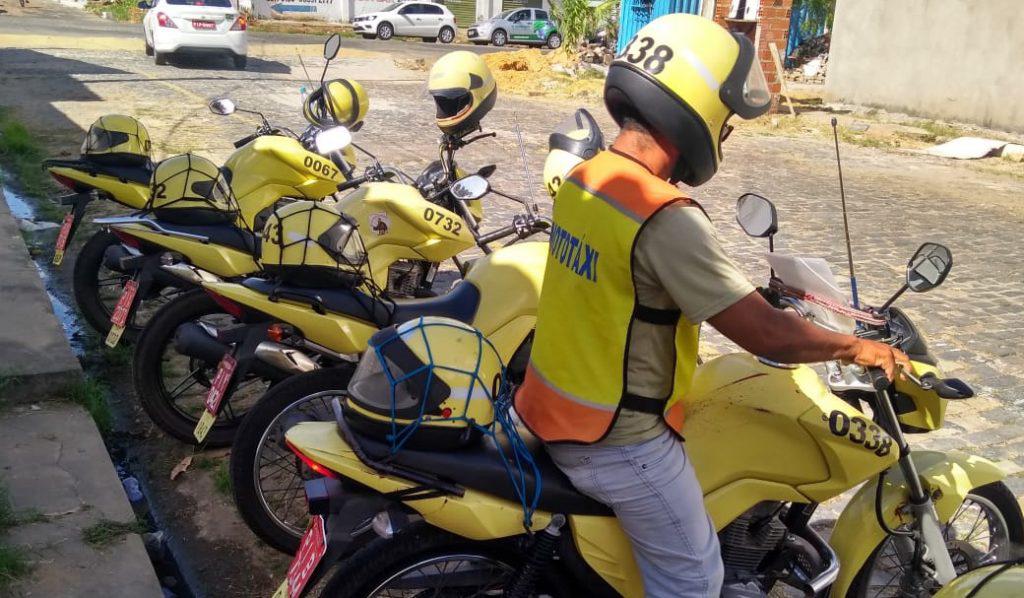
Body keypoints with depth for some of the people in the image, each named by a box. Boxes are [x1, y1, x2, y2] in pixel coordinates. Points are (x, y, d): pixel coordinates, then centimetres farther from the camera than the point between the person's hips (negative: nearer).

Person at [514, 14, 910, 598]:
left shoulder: (582, 179, 0)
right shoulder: (666, 218, -28)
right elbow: (767, 335, -25)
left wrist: (739, 297, 21)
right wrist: (857, 346, -6)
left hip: (558, 407, 9)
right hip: (622, 440, -9)